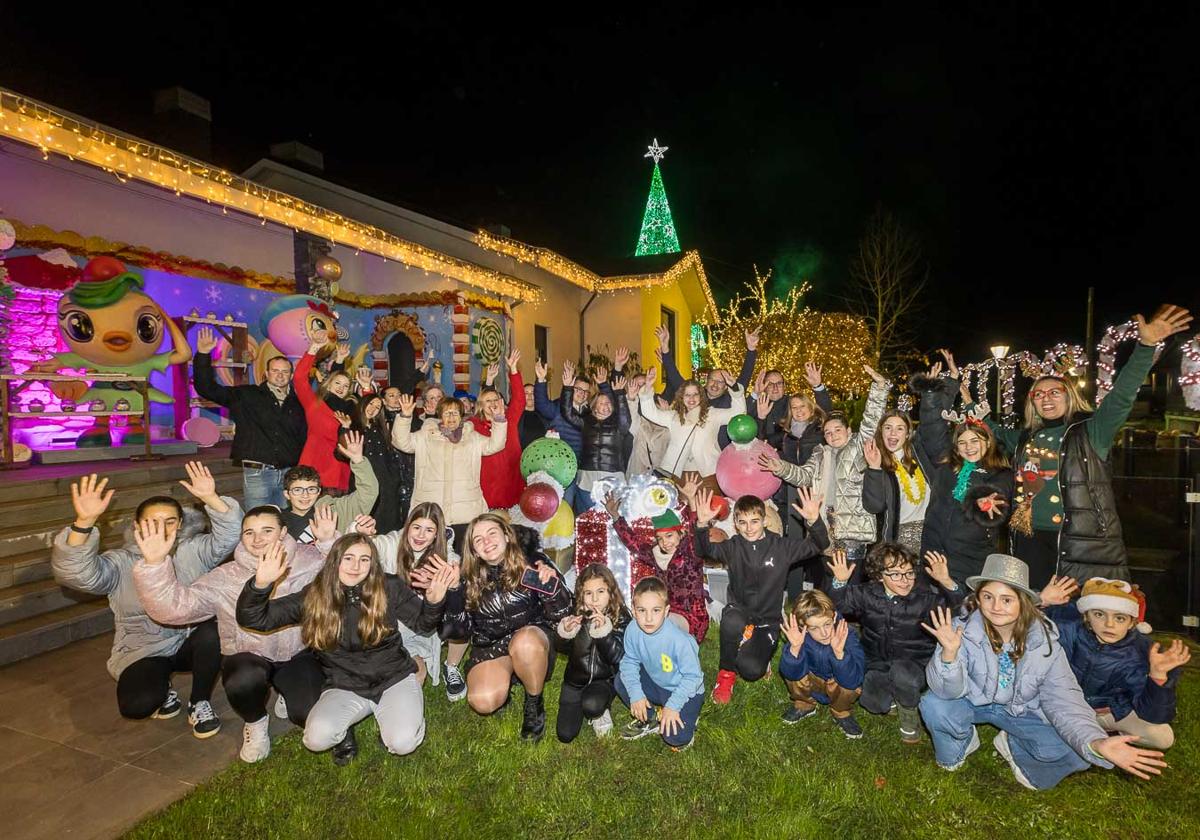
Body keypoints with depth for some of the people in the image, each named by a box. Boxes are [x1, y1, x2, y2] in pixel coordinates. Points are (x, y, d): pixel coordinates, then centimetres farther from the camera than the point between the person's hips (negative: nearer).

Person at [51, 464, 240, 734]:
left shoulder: (193, 551, -4)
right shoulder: (121, 562, -7)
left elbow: (230, 535, -19)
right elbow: (78, 573, -26)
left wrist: (210, 498, -36)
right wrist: (84, 521, -42)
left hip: (191, 642, 1)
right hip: (143, 652, -1)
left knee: (213, 632, -33)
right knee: (138, 704, -28)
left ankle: (200, 703, -6)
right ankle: (162, 685, 13)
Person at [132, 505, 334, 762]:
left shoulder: (308, 561, -9)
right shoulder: (225, 578, -7)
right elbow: (173, 608, -16)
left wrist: (329, 542, -30)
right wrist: (154, 564, -29)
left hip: (297, 655, 0)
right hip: (248, 657, 0)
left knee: (311, 715, -21)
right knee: (244, 680, -36)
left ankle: (289, 696, 19)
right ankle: (255, 722, 2)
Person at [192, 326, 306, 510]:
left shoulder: (297, 403, 13)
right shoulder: (246, 395, 7)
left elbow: (304, 438, 15)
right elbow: (207, 389, 1)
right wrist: (203, 356, -9)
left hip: (289, 474, 3)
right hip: (257, 473, -2)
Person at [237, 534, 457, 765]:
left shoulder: (389, 588, -9)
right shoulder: (313, 597, -7)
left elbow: (424, 624, -2)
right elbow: (253, 619, -7)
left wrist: (435, 599, -25)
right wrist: (260, 584, -29)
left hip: (394, 678, -1)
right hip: (345, 687, 1)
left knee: (402, 743, -22)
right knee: (317, 738, -27)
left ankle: (385, 712, 12)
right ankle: (343, 730, 9)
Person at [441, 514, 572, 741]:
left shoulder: (532, 562, -12)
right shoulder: (470, 579, -4)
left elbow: (559, 615, -11)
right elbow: (461, 630, -4)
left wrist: (552, 584, -32)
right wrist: (452, 593, -18)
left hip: (532, 640, -2)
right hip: (489, 647, 2)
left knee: (524, 642, -37)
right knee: (483, 702, -25)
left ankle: (534, 704, -8)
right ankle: (505, 681, 12)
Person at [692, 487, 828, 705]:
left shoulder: (781, 546, -3)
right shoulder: (733, 547, -2)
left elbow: (818, 546, -10)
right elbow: (706, 550, -16)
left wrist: (814, 520, -31)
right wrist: (702, 524, -36)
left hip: (767, 620, 0)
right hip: (739, 611, 1)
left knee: (751, 671, -23)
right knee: (732, 621, -38)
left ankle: (761, 654, 16)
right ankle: (726, 673, -10)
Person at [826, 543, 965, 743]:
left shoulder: (925, 595, -14)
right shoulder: (866, 594, -9)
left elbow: (961, 607, -19)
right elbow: (837, 605, -6)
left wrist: (946, 582, -39)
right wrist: (840, 582, -26)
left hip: (916, 664, -2)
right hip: (878, 664, 2)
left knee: (901, 671, -35)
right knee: (873, 703, -15)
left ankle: (909, 711, -1)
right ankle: (894, 698, 22)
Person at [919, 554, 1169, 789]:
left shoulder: (1045, 641, -18)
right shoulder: (962, 629, -26)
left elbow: (1063, 698, -20)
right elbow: (949, 691, -29)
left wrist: (1095, 742, -40)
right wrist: (949, 653, -50)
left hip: (1021, 710, 2)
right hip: (973, 702, -2)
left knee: (1074, 751, -20)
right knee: (934, 704, -31)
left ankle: (1013, 746, 13)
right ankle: (961, 742, 7)